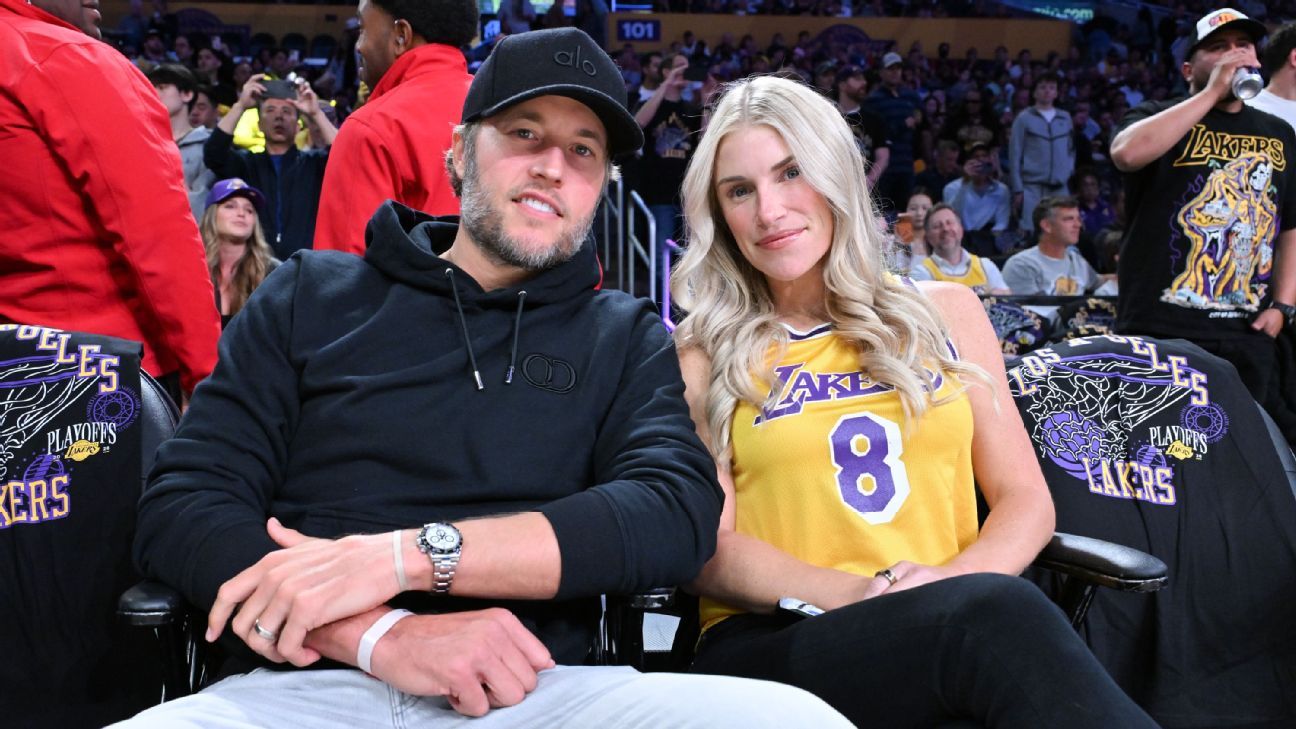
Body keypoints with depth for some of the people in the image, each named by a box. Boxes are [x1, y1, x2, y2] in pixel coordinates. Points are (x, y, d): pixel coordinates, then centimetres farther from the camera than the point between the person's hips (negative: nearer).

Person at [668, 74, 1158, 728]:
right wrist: (855, 596, -18)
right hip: (770, 648, -2)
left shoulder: (945, 312, 16)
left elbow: (1025, 500, 12)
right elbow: (708, 548, -1)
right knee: (998, 614, -34)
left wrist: (953, 581, -10)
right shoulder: (706, 352, 8)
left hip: (955, 625, 3)